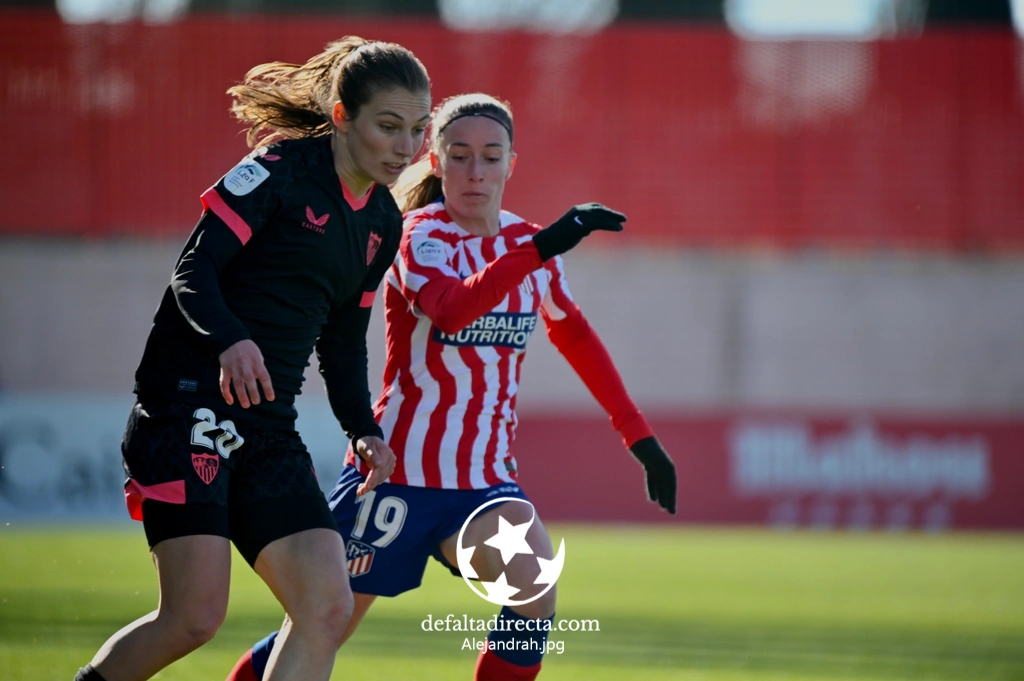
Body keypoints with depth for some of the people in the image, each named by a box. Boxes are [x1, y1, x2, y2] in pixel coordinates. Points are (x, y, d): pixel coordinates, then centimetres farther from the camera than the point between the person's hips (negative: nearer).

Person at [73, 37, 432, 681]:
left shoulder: (383, 223, 15)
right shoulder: (282, 168, -8)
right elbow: (193, 269, -13)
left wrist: (364, 431, 6)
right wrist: (231, 339, -33)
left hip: (268, 428, 8)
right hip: (189, 405, -8)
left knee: (329, 608, -7)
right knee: (196, 615, -16)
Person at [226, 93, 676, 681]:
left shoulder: (529, 243, 5)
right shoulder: (422, 237, -13)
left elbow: (575, 335, 21)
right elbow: (450, 309, -36)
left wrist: (640, 436, 18)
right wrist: (539, 249, -48)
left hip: (484, 479, 4)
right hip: (395, 471, -4)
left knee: (536, 585, -24)